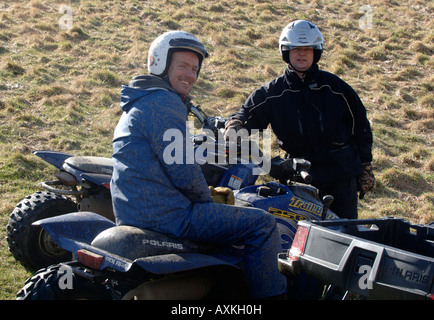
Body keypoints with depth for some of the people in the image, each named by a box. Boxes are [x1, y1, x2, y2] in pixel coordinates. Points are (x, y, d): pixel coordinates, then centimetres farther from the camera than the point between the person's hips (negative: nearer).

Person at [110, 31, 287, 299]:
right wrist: (208, 201, -1)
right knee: (262, 224, -10)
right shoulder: (164, 103, -13)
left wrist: (209, 192, 20)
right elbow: (184, 172, -19)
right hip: (165, 215, -11)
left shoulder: (138, 104, 21)